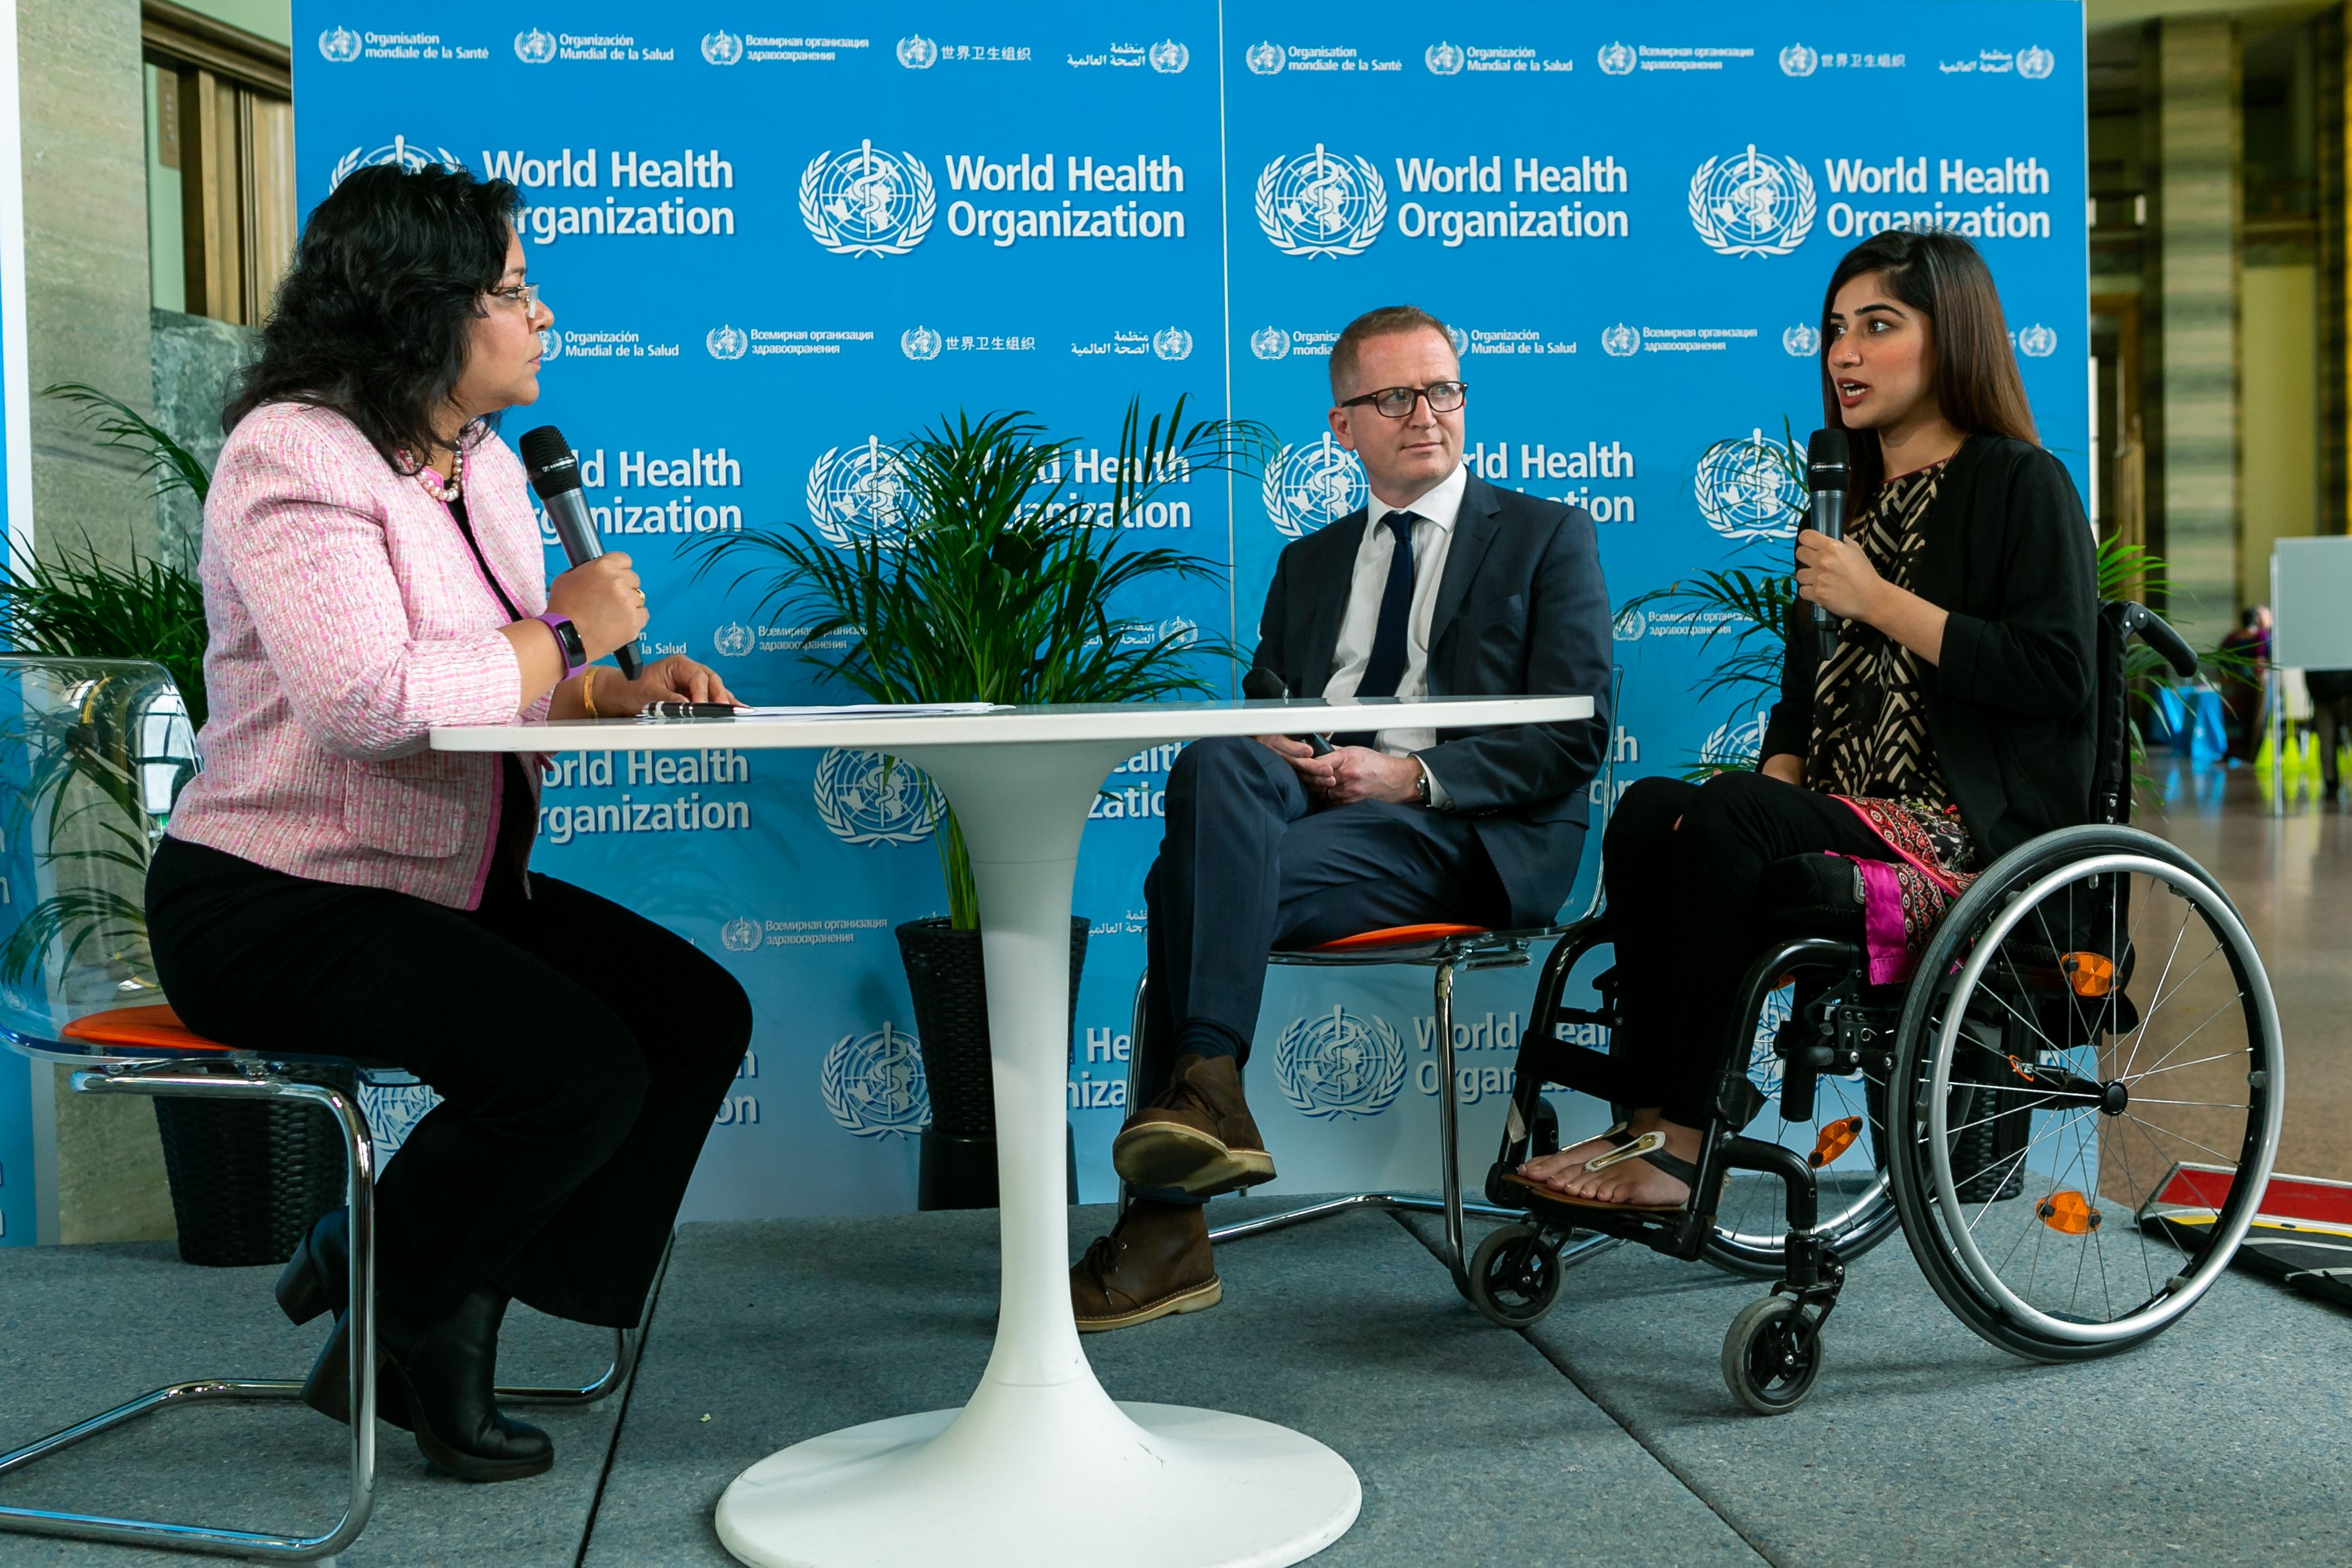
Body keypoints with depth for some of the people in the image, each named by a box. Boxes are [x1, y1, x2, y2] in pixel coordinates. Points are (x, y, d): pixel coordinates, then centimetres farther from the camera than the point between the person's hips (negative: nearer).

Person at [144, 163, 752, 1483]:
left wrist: (618, 690, -4)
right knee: (577, 1069, -25)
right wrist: (569, 637, -16)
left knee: (700, 1016, -3)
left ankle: (450, 1311, 7)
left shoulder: (486, 463, 13)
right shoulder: (295, 455, -15)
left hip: (455, 885, 9)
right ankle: (394, 1324, 4)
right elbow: (369, 697, -29)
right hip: (276, 901, -9)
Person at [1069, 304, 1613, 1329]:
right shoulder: (1308, 564, 28)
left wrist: (1412, 776, -13)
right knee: (1215, 765, -33)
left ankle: (1167, 1229, -32)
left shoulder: (1548, 537, 13)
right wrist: (1270, 755, -4)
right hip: (1305, 809, 4)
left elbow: (1575, 736, 1)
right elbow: (1259, 709, 24)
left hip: (1463, 835, -4)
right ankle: (1204, 1091, -41)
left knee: (1191, 874, -31)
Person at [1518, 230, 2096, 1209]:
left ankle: (1678, 1144, -24)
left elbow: (2057, 675, -13)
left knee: (1728, 818, -30)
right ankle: (1654, 1118, -25)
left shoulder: (2021, 484, 0)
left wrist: (1877, 599, -12)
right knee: (1649, 810, -21)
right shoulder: (1848, 495, 22)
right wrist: (1770, 785, 0)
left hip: (1974, 836, -6)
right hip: (1847, 819, 7)